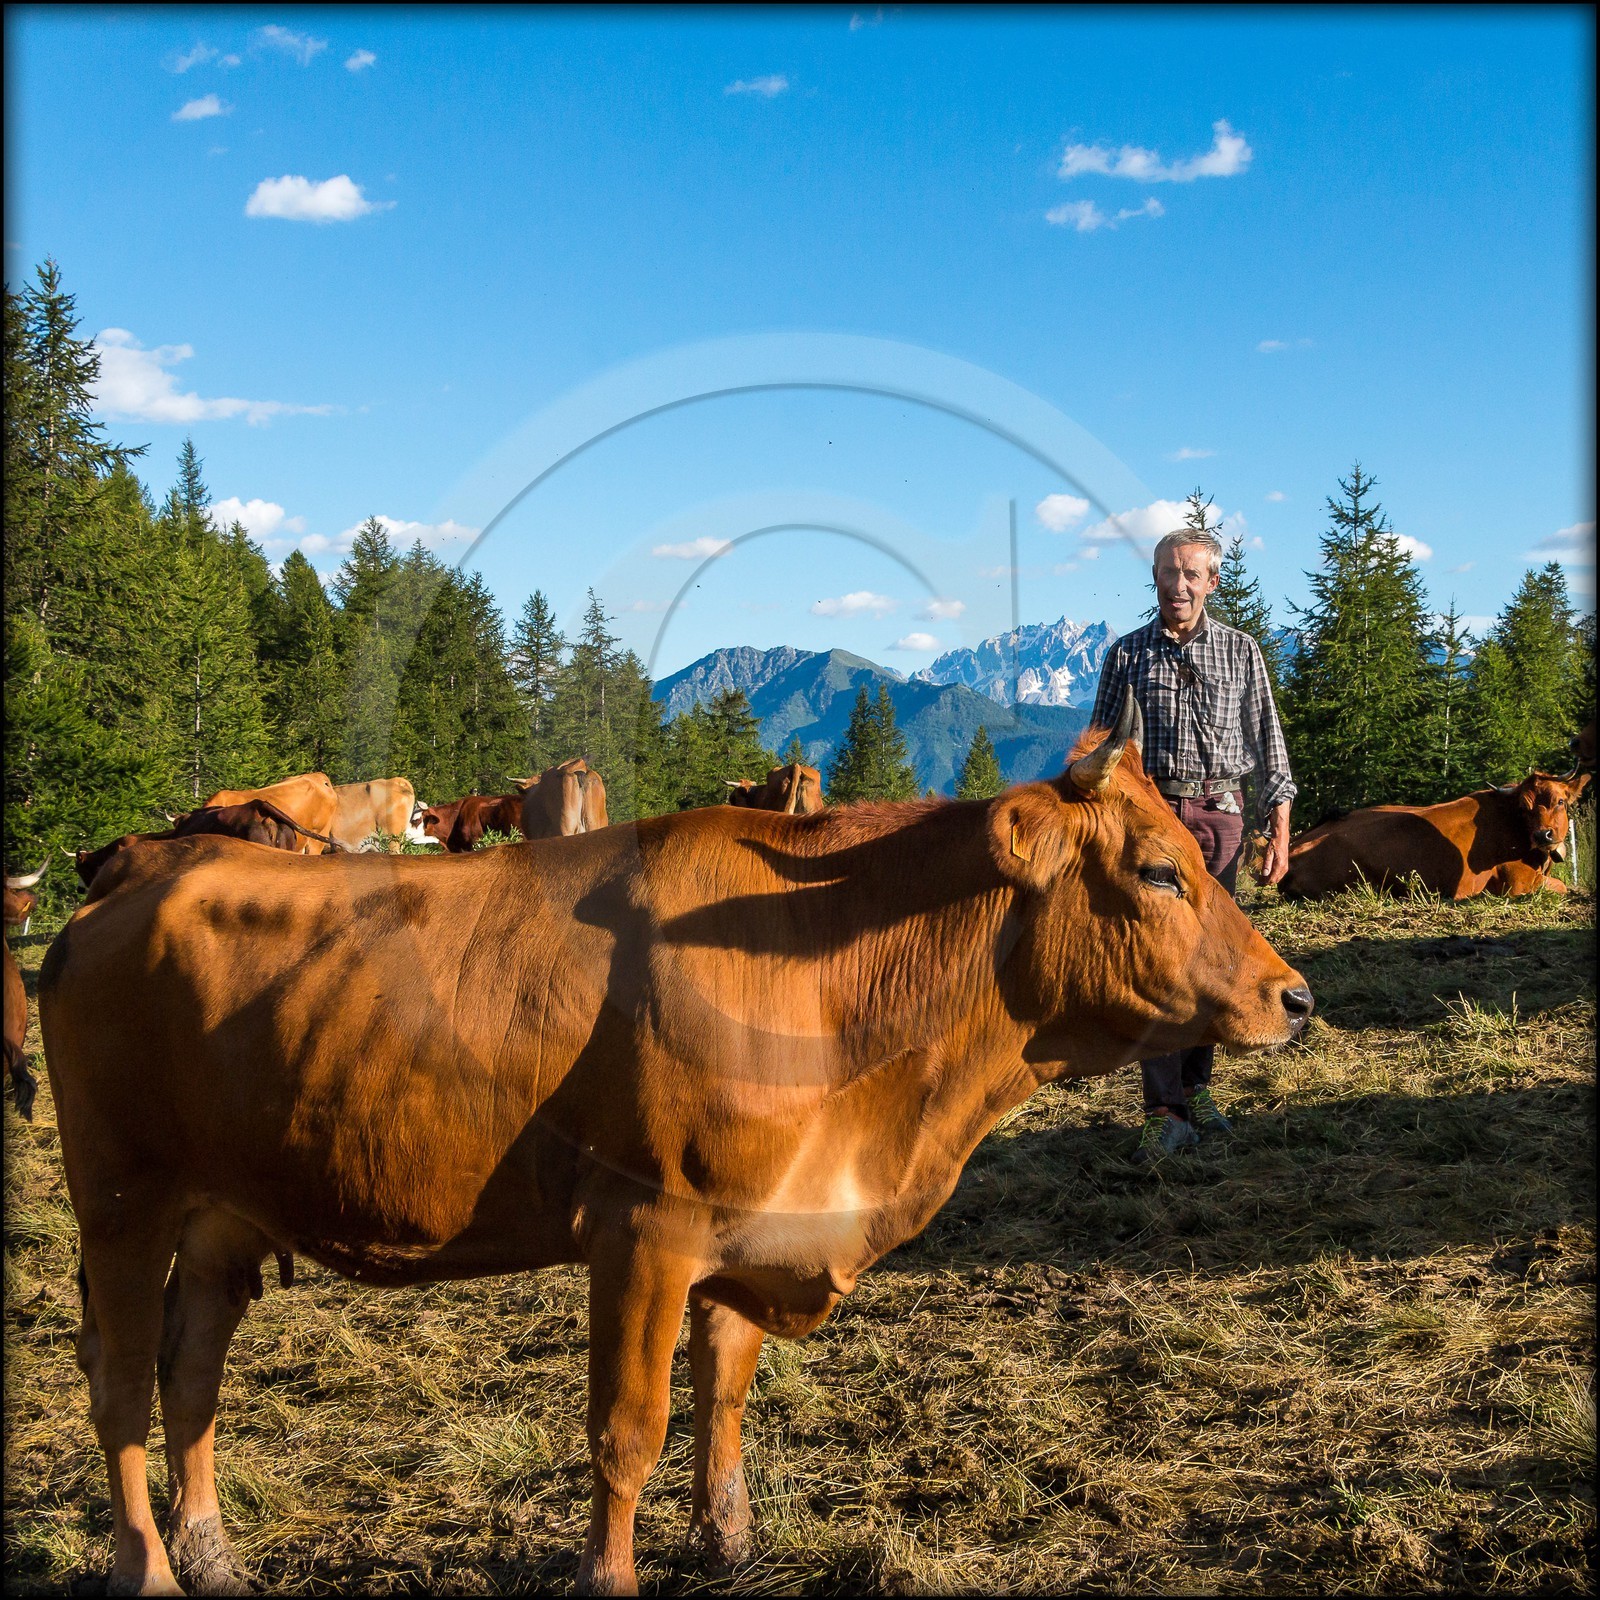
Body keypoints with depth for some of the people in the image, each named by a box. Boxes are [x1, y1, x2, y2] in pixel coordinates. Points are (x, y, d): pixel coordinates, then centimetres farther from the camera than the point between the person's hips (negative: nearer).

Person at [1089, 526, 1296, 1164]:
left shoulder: (1240, 651, 9)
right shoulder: (1126, 654, 7)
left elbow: (1267, 742, 9)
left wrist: (1279, 828, 3)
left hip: (1219, 813, 1)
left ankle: (1195, 1088, 20)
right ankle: (1165, 1111, -7)